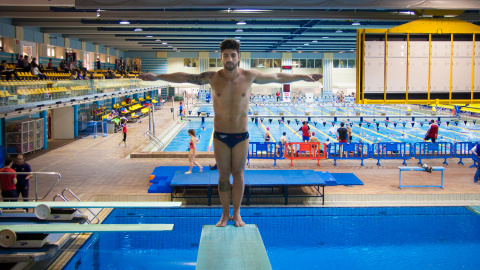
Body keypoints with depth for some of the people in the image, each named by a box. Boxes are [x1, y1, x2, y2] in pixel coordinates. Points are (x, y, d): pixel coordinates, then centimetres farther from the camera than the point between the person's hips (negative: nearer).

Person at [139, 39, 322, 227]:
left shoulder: (249, 76, -6)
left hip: (241, 135, 0)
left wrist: (303, 77, 10)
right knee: (223, 175, 8)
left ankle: (236, 214, 22)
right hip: (220, 136, 0)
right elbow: (184, 77, -2)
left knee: (238, 174, 8)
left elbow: (277, 77, 5)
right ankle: (225, 214, 22)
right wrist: (157, 77, -5)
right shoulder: (213, 77, -7)